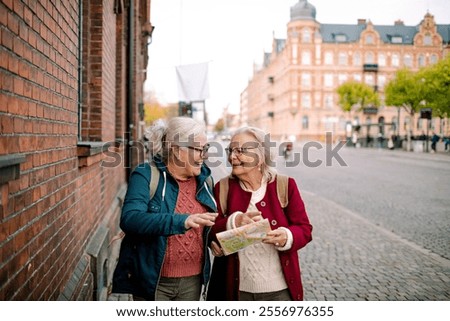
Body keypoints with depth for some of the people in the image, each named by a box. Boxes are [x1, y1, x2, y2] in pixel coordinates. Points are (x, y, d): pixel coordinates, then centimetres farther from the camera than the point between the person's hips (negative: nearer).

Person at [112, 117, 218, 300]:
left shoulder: (204, 179, 6)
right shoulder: (146, 176, -12)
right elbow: (130, 219, -27)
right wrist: (181, 221, -38)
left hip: (192, 281, 6)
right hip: (153, 281, -5)